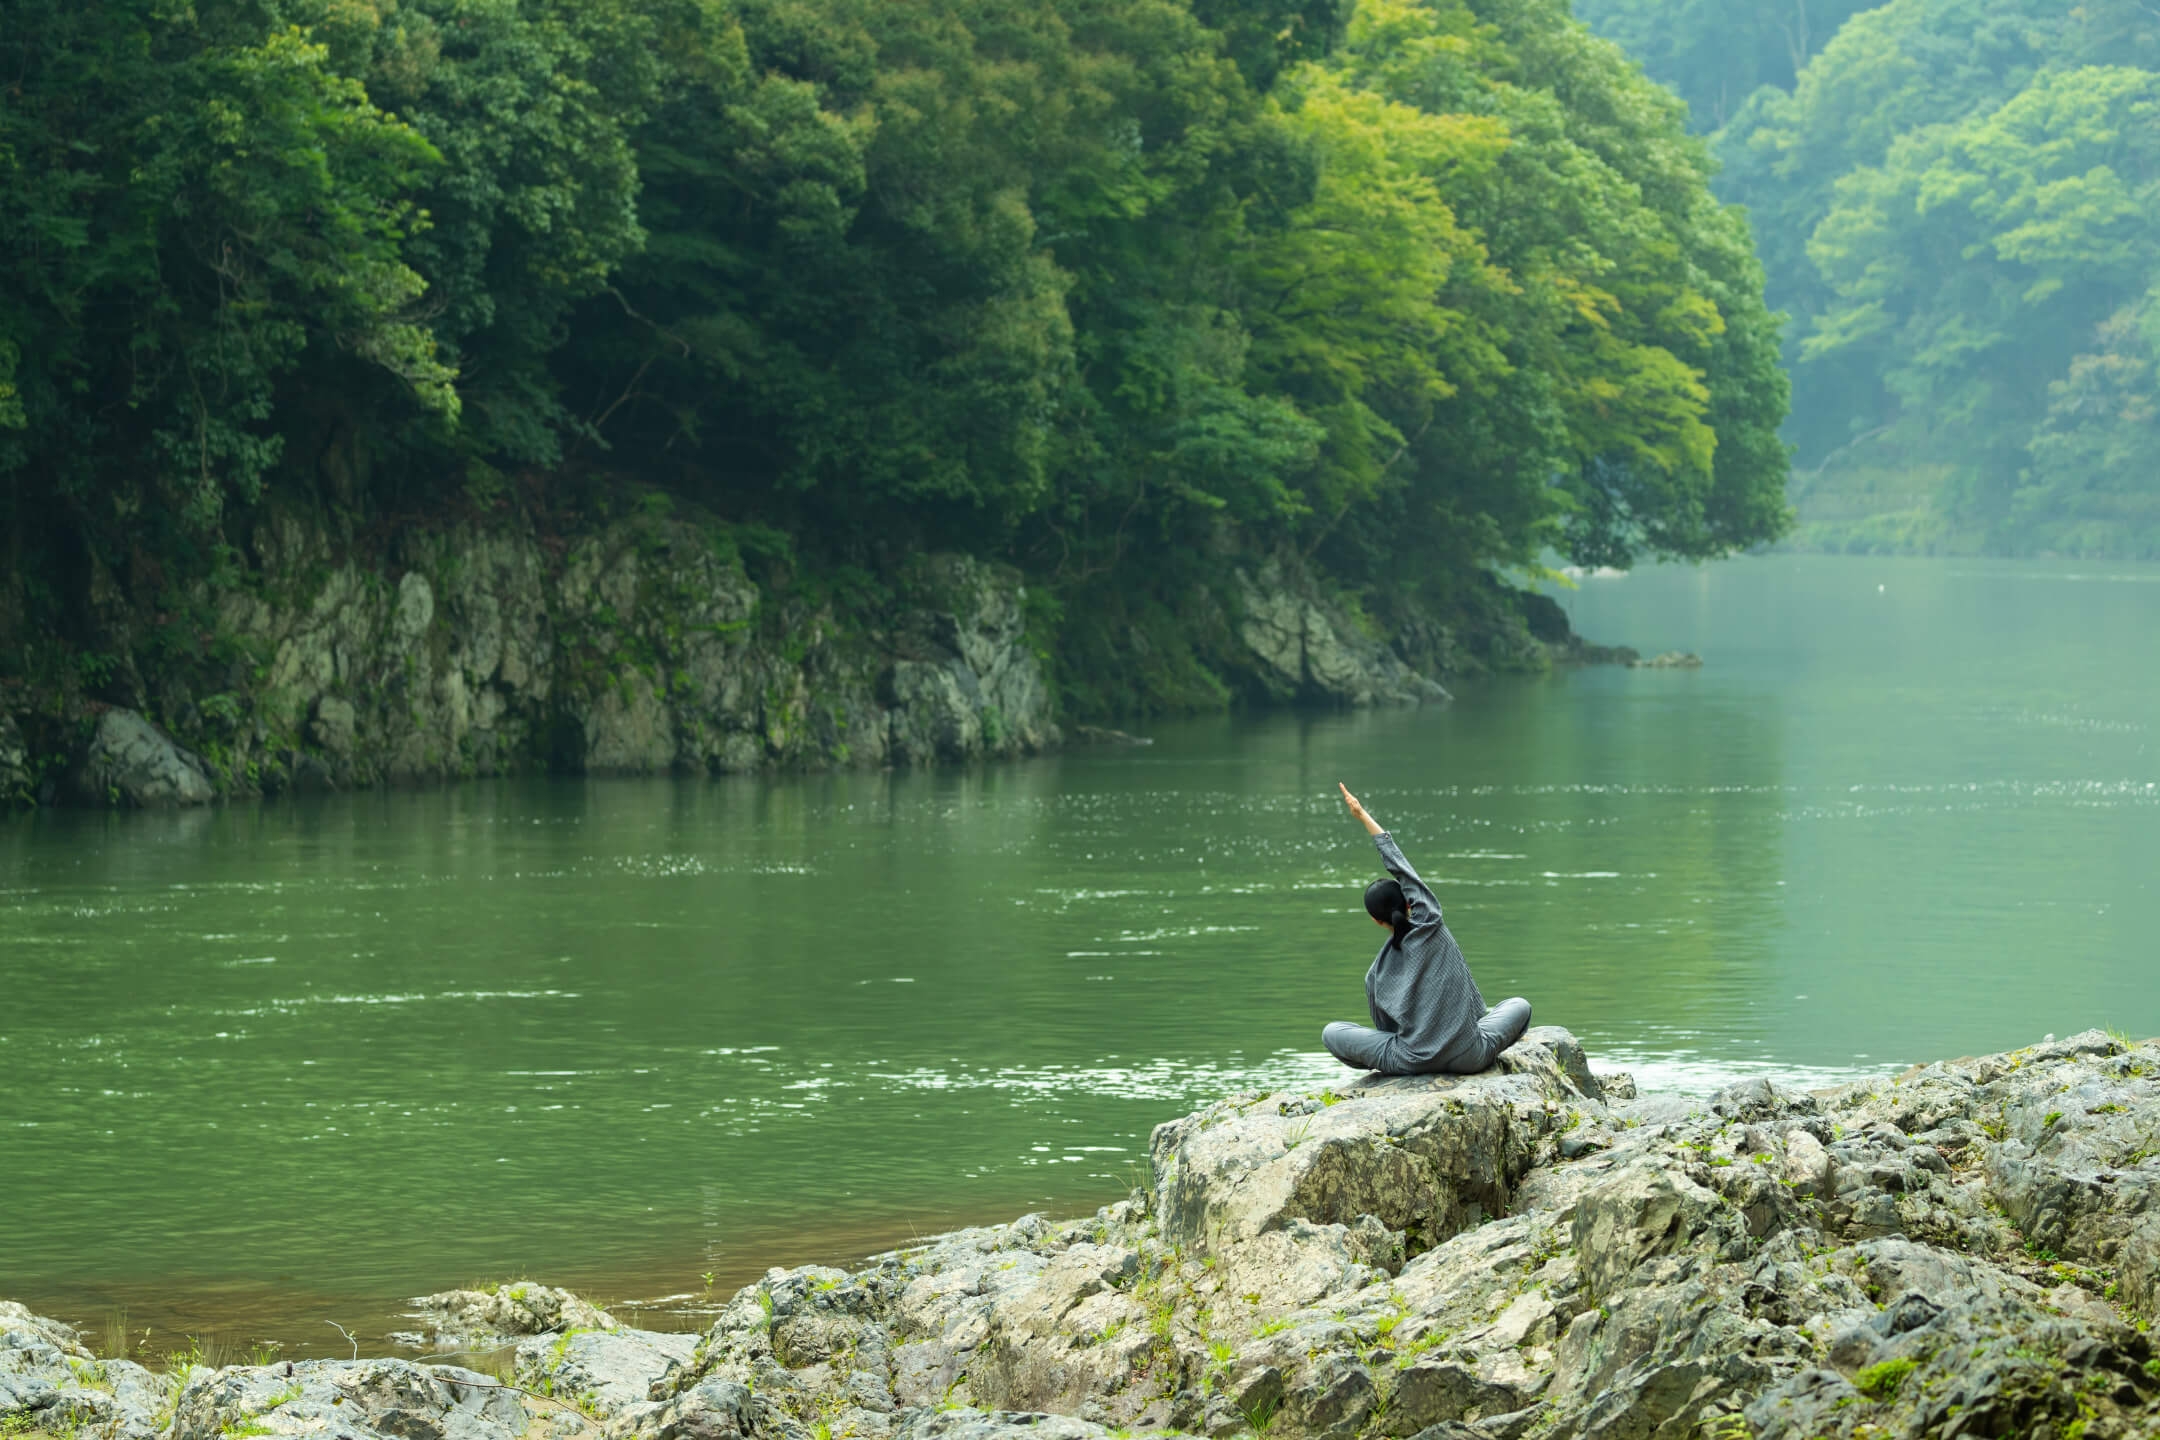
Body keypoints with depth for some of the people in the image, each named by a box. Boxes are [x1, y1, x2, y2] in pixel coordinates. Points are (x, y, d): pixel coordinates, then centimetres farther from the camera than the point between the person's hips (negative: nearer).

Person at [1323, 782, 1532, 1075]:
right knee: (1520, 1006, 26)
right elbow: (1400, 867, 4)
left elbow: (1386, 1028, 10)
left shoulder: (1377, 974, 2)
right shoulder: (1429, 924, -2)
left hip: (1413, 1063, -1)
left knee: (1331, 1032, 16)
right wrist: (1363, 817, 9)